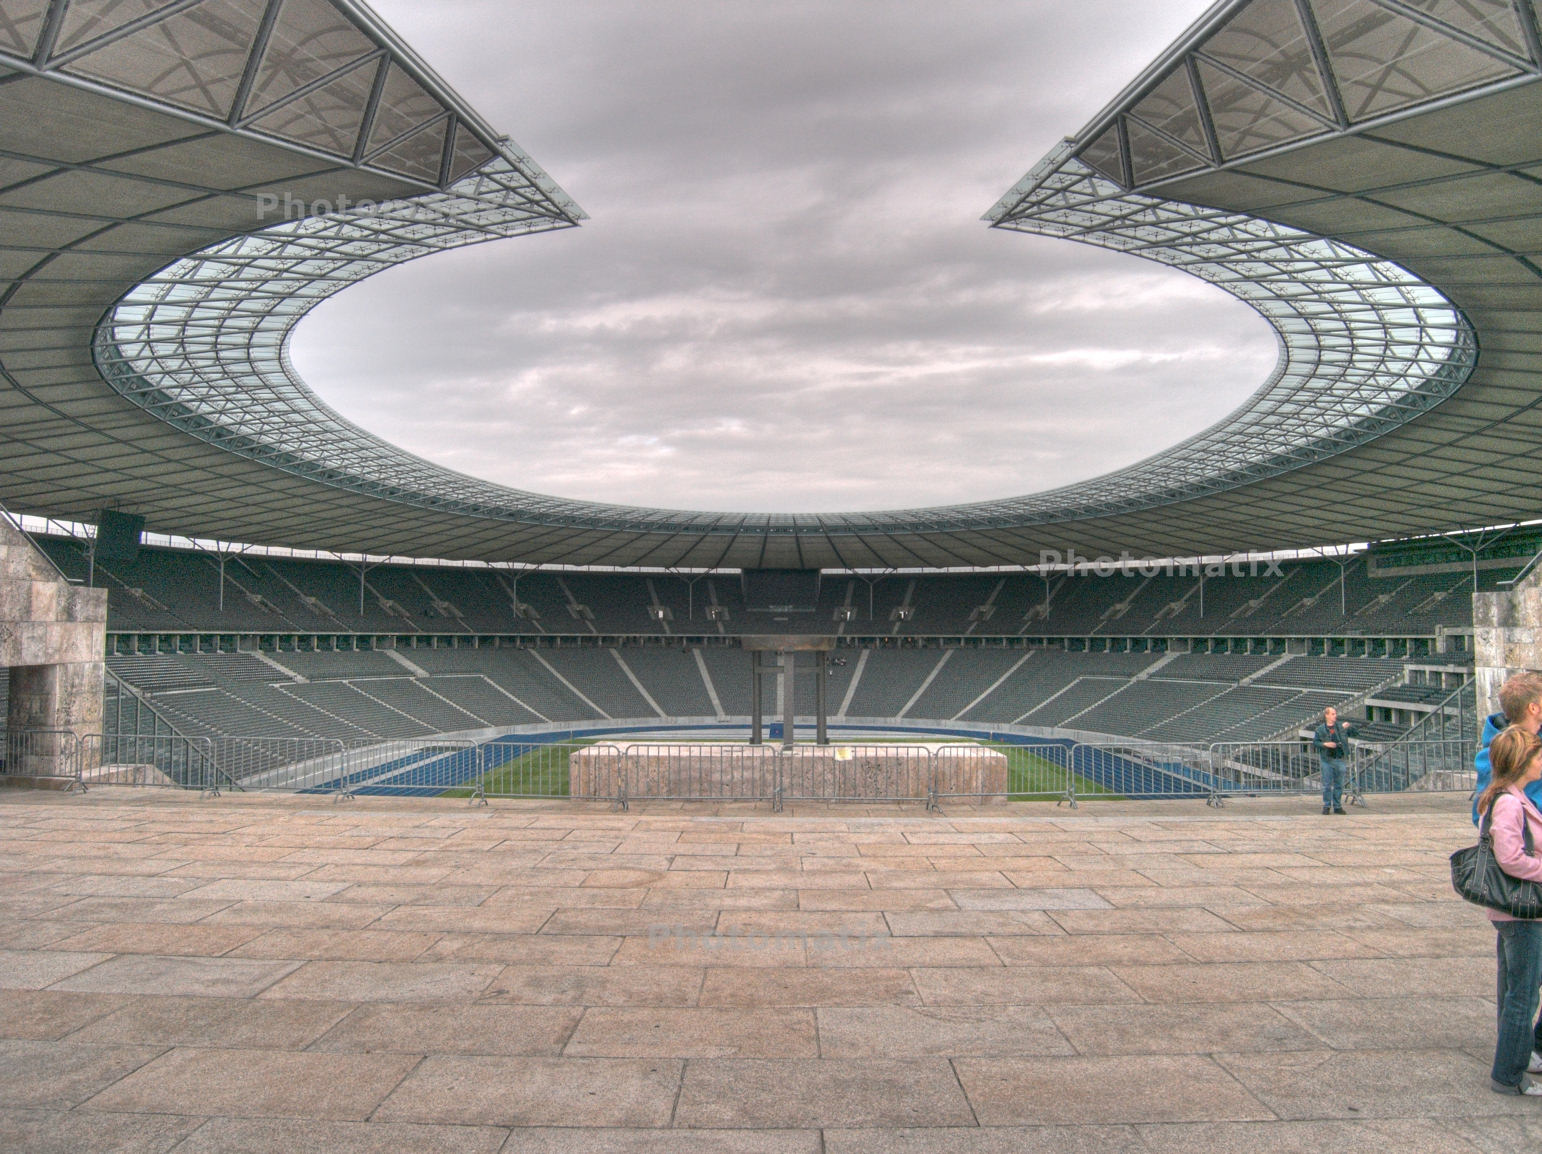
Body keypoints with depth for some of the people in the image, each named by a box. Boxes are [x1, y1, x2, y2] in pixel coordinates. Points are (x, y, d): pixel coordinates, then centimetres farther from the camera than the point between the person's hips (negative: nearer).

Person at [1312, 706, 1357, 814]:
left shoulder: (1341, 726, 7)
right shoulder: (1320, 729, 0)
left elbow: (1354, 733, 6)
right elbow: (1314, 743, 1)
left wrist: (1349, 727, -12)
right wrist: (1325, 744, -15)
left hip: (1339, 759, 2)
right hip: (1326, 760, -2)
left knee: (1339, 784, 7)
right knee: (1327, 784, 1)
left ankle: (1337, 806, 16)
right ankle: (1326, 806, 9)